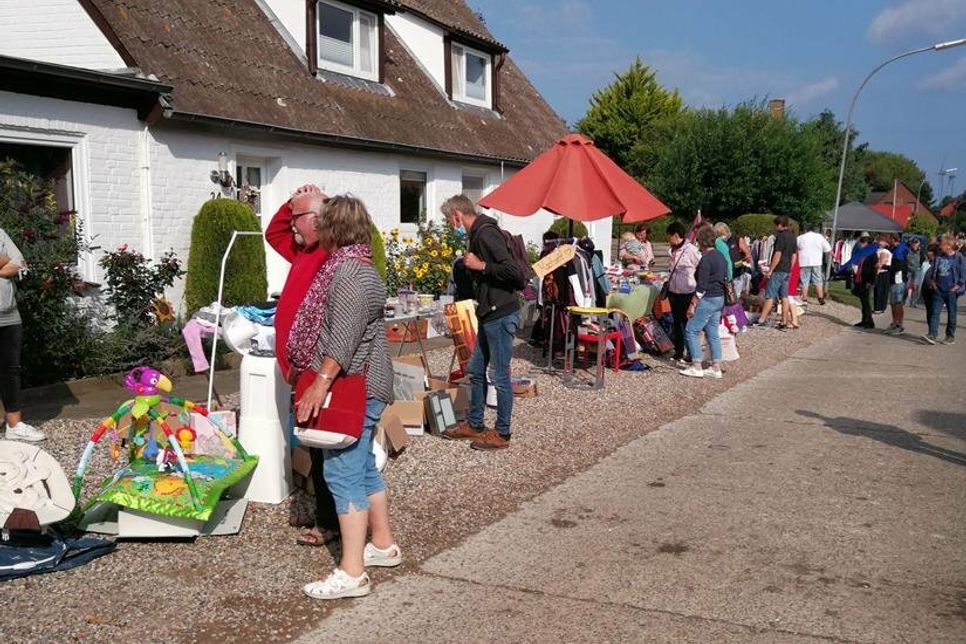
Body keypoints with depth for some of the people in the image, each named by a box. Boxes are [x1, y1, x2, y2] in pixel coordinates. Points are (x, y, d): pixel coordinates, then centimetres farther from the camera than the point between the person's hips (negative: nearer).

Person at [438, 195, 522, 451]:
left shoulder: (486, 233, -16)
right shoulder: (477, 235, 15)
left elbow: (513, 271, -25)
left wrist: (481, 266, -18)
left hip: (501, 315, -10)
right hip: (489, 315, 10)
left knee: (500, 375, -1)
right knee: (476, 370, 17)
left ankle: (502, 433, 10)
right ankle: (474, 425, 28)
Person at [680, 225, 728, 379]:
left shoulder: (706, 259, -17)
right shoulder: (721, 256, 11)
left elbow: (701, 286, -20)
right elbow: (725, 279, 18)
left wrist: (693, 304, -16)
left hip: (708, 299, -9)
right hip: (720, 298, 9)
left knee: (691, 330, -2)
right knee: (712, 333, 12)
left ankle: (696, 367, -3)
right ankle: (716, 368, 12)